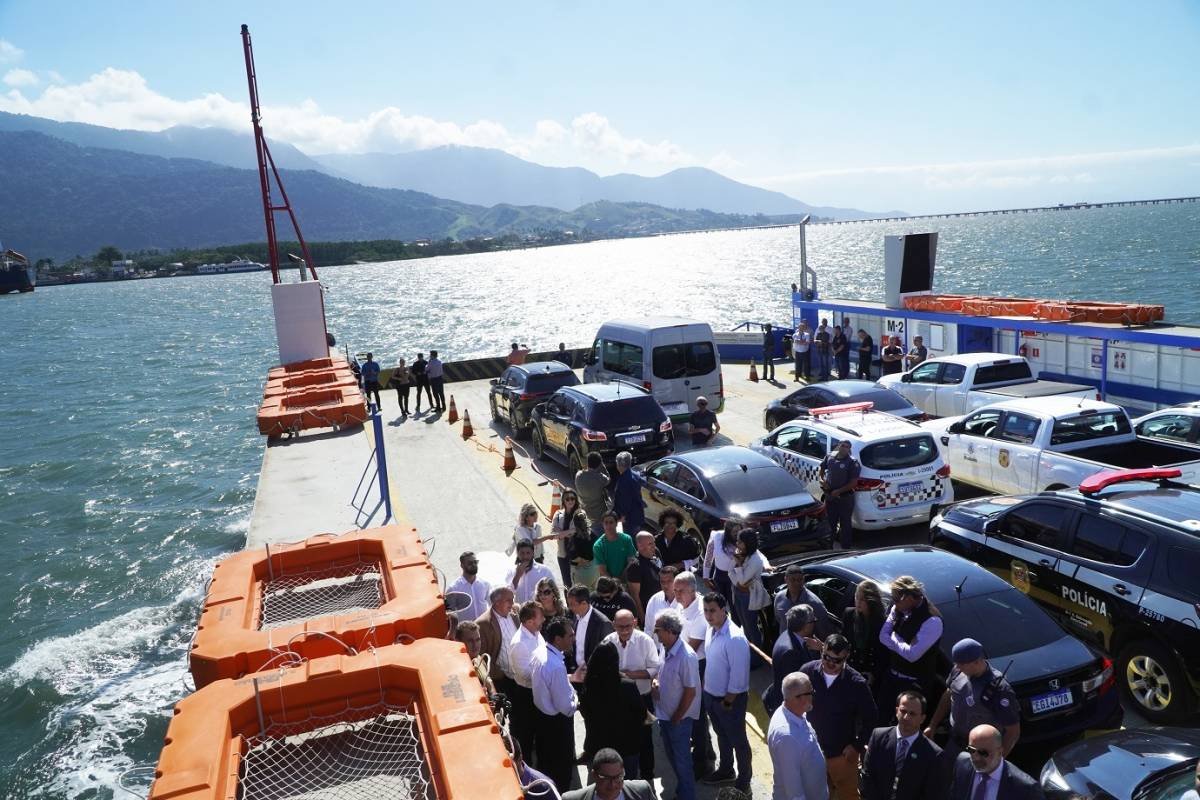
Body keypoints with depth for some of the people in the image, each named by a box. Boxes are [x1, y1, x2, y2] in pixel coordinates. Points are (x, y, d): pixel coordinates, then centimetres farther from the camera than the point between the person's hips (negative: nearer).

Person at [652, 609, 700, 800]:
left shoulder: (686, 657, -28)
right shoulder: (666, 648, -4)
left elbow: (690, 692, -22)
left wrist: (676, 719, -14)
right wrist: (656, 682, -7)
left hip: (679, 718, -8)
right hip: (664, 713, 8)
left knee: (682, 760, 9)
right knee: (671, 756, 23)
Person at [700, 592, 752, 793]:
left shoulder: (735, 638, -29)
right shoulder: (710, 630, -4)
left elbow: (738, 676, -25)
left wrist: (727, 702, -17)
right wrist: (706, 688, 12)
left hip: (730, 699, -7)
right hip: (710, 695, 7)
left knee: (737, 739, 13)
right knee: (722, 735, 26)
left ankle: (744, 778, 33)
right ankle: (725, 769, 47)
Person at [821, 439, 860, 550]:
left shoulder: (852, 462, -15)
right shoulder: (830, 456, -1)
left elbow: (854, 482, -15)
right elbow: (822, 468, 17)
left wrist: (839, 491, -16)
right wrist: (822, 479, -1)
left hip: (845, 497, -5)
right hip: (830, 495, 5)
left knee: (845, 523, 5)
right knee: (831, 520, 20)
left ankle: (845, 547, 16)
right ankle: (834, 539, 39)